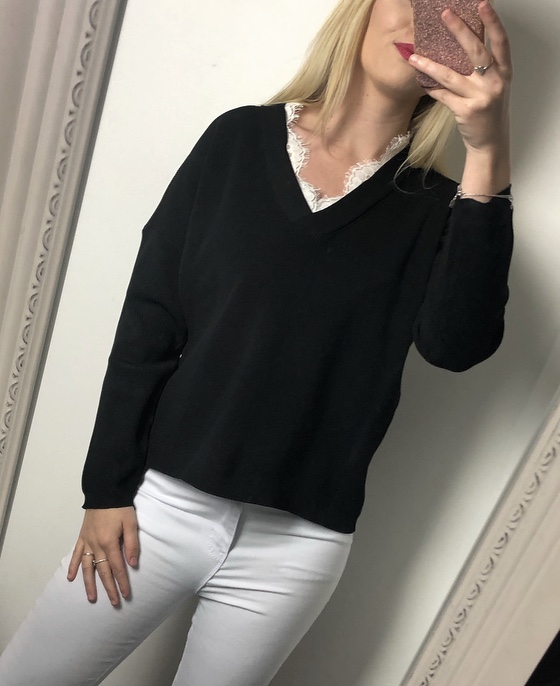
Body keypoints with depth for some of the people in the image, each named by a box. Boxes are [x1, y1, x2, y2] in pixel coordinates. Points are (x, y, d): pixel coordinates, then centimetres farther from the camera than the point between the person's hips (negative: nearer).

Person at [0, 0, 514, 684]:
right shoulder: (240, 140, 0)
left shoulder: (433, 208, 0)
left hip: (297, 544, 0)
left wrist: (488, 152, -26)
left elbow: (457, 343, -19)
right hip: (164, 498, 1)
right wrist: (107, 487, -1)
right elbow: (148, 319, -1)